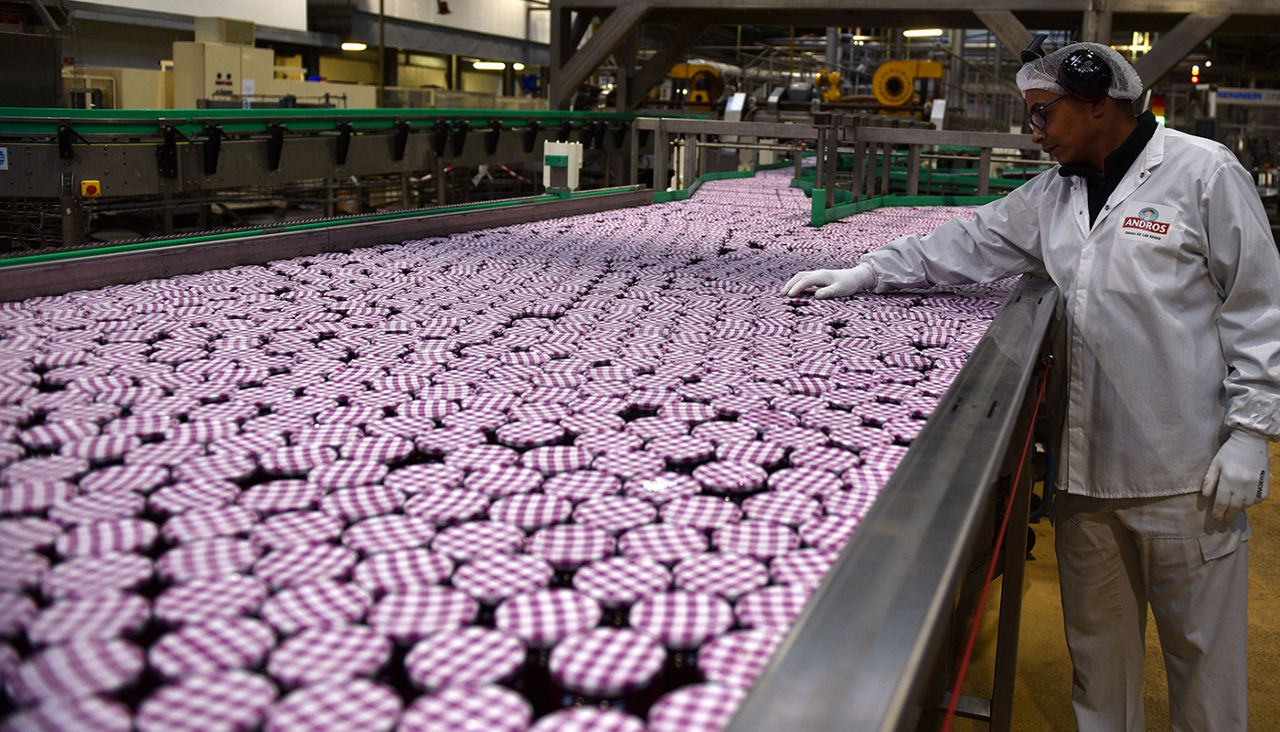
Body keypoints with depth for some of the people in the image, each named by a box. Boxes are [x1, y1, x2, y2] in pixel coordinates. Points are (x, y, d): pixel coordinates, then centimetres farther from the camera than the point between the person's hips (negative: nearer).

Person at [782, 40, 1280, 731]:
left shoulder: (1203, 172, -5)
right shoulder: (1052, 194, 12)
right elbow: (966, 244, 18)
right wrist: (862, 274, 11)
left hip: (1186, 472, -5)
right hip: (1086, 466, 5)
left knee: (1202, 649, 6)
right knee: (1096, 647, 14)